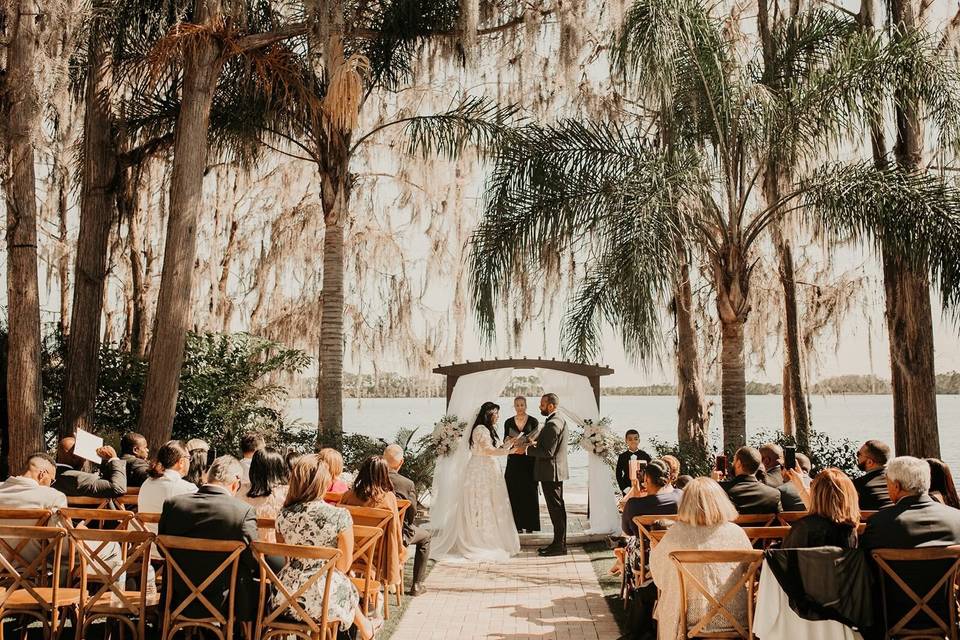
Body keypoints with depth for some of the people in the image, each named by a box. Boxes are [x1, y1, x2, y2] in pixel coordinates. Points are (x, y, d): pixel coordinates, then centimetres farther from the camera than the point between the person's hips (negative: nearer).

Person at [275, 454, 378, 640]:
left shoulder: (283, 515, -5)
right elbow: (344, 565, -8)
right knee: (348, 588, 28)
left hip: (286, 597, 4)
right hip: (323, 599, -4)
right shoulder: (340, 516, -18)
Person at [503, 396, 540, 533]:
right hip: (514, 461, 2)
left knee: (529, 492, 1)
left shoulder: (533, 421, 1)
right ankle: (518, 524, 7)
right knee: (514, 492, 1)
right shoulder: (508, 422, 7)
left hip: (529, 461, -2)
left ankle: (529, 524, 8)